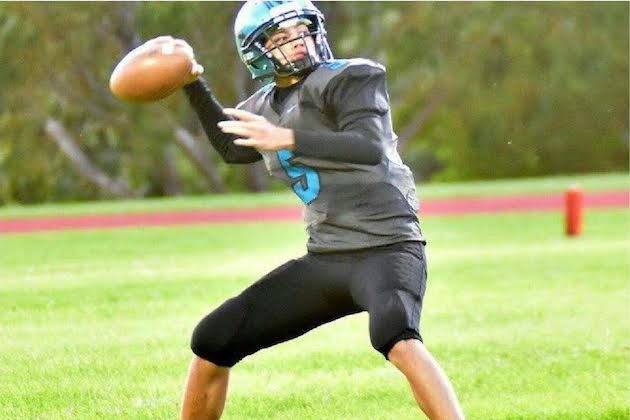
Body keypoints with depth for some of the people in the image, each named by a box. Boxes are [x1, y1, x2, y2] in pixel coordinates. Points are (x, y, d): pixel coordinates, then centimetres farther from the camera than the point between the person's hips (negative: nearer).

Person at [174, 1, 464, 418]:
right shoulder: (266, 108, 11)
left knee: (396, 337, -38)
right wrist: (194, 86, 15)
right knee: (212, 342, 8)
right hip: (325, 260, 7)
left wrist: (288, 139, -35)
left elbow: (371, 148, -25)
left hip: (385, 250, -7)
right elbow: (232, 148, 28)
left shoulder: (347, 80, -10)